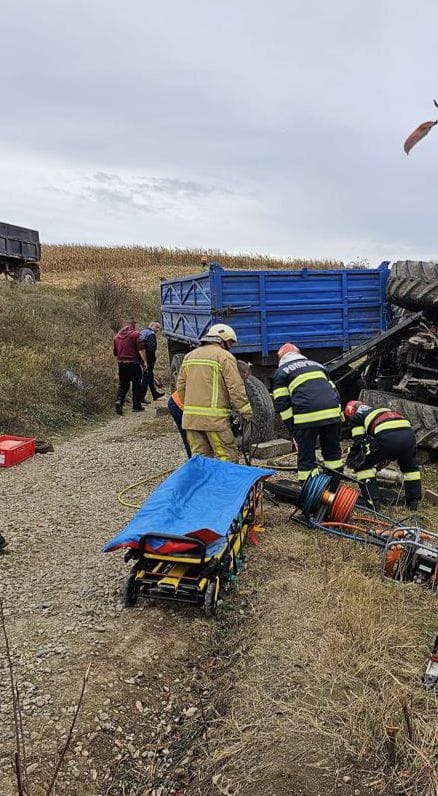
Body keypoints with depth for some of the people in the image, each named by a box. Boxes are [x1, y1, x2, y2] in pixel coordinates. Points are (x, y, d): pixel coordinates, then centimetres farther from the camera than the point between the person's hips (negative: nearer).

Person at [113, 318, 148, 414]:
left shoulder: (117, 336, 14)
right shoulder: (135, 334, -6)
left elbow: (115, 352, 20)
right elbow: (141, 349, -14)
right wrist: (145, 361, -12)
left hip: (121, 364, 5)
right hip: (133, 363, -5)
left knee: (123, 385, 12)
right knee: (136, 385, 6)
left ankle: (119, 400, -10)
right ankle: (136, 406, 9)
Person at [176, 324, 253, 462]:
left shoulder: (189, 356, 17)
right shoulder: (224, 356, -3)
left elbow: (180, 386, 19)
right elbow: (236, 388, -9)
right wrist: (247, 413, -4)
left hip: (190, 416, 7)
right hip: (214, 417, -7)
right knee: (228, 457, -2)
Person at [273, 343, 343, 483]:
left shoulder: (281, 372, 13)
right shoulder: (316, 365, 29)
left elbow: (282, 403, 3)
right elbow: (333, 390, 25)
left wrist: (291, 428, 5)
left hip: (307, 416, -5)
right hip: (332, 413, 5)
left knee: (306, 456, 4)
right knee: (333, 451, 20)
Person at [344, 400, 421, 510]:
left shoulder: (356, 416, 22)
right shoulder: (377, 410, 42)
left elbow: (359, 442, 14)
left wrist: (351, 459, 28)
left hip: (387, 437, -6)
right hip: (409, 432, 6)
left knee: (363, 465, 14)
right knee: (410, 466, 34)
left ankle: (373, 501, 7)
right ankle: (414, 500, 33)